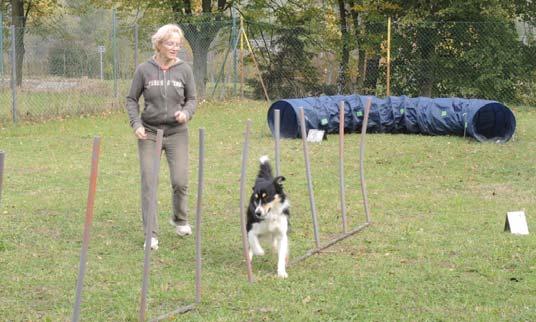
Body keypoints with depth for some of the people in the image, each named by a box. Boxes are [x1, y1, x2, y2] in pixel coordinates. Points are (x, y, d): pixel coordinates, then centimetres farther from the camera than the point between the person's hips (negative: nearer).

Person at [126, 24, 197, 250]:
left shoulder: (184, 70, -1)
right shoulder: (145, 70, -3)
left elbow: (191, 99, 9)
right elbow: (132, 99, 6)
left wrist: (186, 113, -12)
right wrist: (136, 124, -7)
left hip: (176, 132, 1)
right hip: (149, 132, -1)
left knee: (180, 181, -3)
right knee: (149, 182, -4)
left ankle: (180, 219, 27)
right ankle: (151, 234, 3)